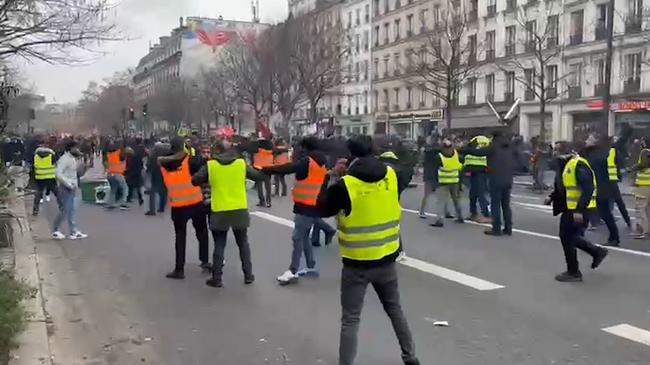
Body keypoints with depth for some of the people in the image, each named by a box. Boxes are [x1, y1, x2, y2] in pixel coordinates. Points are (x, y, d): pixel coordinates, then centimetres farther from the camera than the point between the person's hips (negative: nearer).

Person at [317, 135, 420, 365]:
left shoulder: (345, 185, -19)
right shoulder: (391, 176, -6)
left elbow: (322, 209, -5)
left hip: (356, 264, -4)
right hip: (386, 259, 5)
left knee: (350, 319, 6)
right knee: (395, 309, 25)